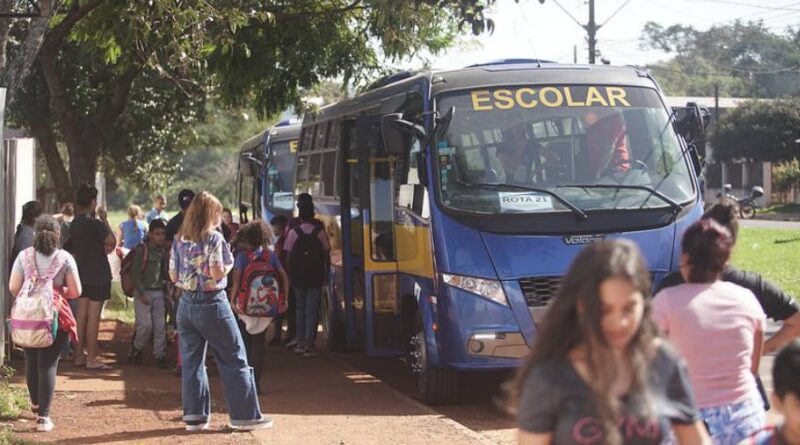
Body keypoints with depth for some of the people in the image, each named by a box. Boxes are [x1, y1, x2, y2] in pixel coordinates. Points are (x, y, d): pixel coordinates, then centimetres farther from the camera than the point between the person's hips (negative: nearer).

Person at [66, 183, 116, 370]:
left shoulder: (74, 224, 9)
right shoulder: (94, 224, -17)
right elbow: (112, 241, -18)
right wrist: (105, 220, -8)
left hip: (81, 274, 8)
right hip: (97, 275, -8)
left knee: (81, 316, 12)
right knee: (93, 318, -4)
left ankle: (79, 356, 17)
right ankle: (91, 359, -1)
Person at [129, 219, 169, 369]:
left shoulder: (162, 251, 8)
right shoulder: (142, 250, -9)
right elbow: (134, 273, -10)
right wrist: (142, 293, -15)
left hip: (158, 292, 5)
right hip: (143, 292, -5)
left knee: (160, 325, 1)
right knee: (146, 324, -8)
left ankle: (159, 355, 8)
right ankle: (136, 349, 14)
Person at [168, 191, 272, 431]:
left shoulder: (179, 240, 7)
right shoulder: (214, 238, -10)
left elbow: (173, 276, 8)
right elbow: (217, 273, -17)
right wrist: (230, 263, 2)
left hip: (186, 304, 6)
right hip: (211, 303, -6)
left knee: (191, 361, 10)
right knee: (235, 360, 3)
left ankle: (194, 416, 9)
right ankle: (245, 414, 5)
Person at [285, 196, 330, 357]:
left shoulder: (293, 232, -4)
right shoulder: (319, 232, -5)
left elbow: (288, 255, -3)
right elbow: (327, 253, -2)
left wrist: (290, 275, 4)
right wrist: (326, 273, 7)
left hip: (298, 277, 1)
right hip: (316, 276, -1)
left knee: (300, 307, 14)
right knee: (312, 309, 1)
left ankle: (300, 342, 13)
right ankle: (309, 344, -4)